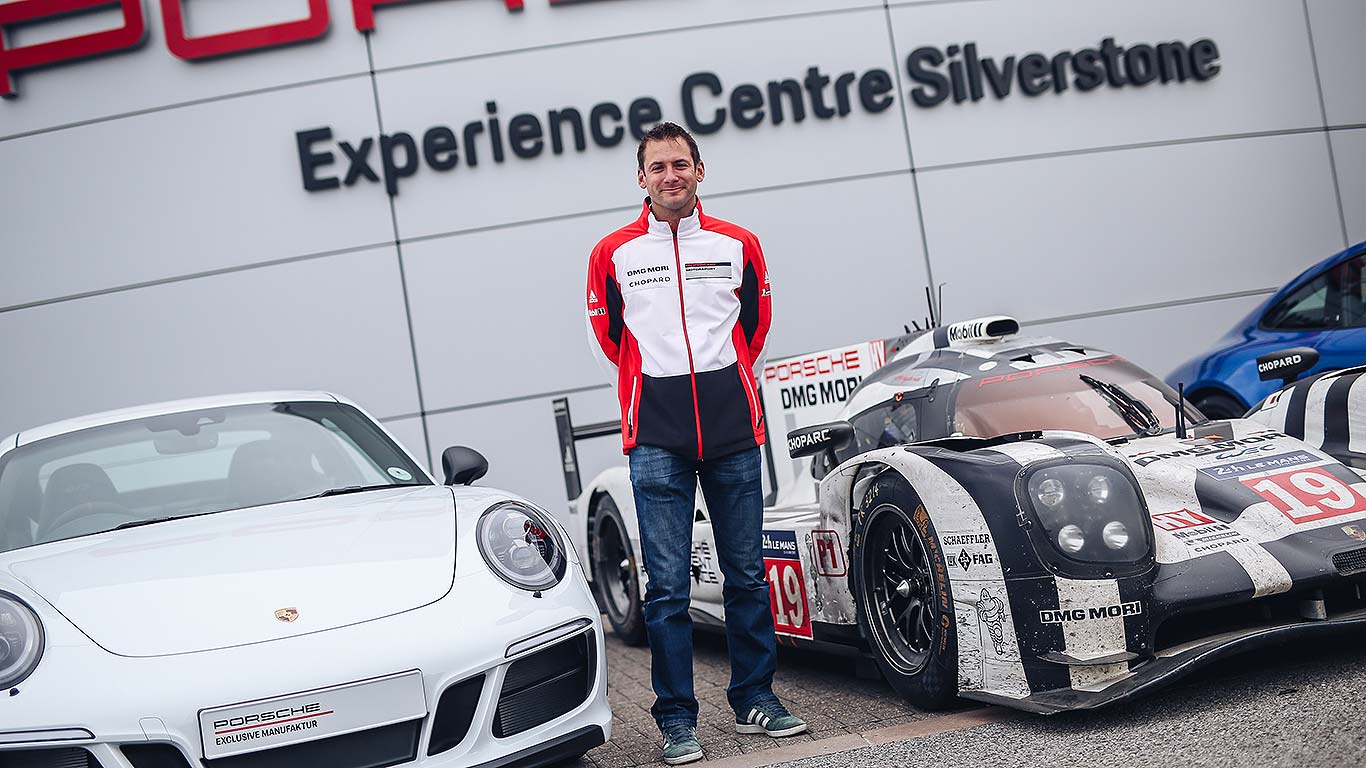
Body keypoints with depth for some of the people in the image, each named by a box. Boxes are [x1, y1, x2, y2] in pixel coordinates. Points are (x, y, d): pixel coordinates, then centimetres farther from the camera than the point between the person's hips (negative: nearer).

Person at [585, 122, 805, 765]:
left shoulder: (738, 245, 8)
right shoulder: (614, 253, 4)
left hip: (734, 431, 2)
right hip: (656, 439, -1)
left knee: (747, 573, 8)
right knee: (668, 585, -2)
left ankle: (755, 700, 21)